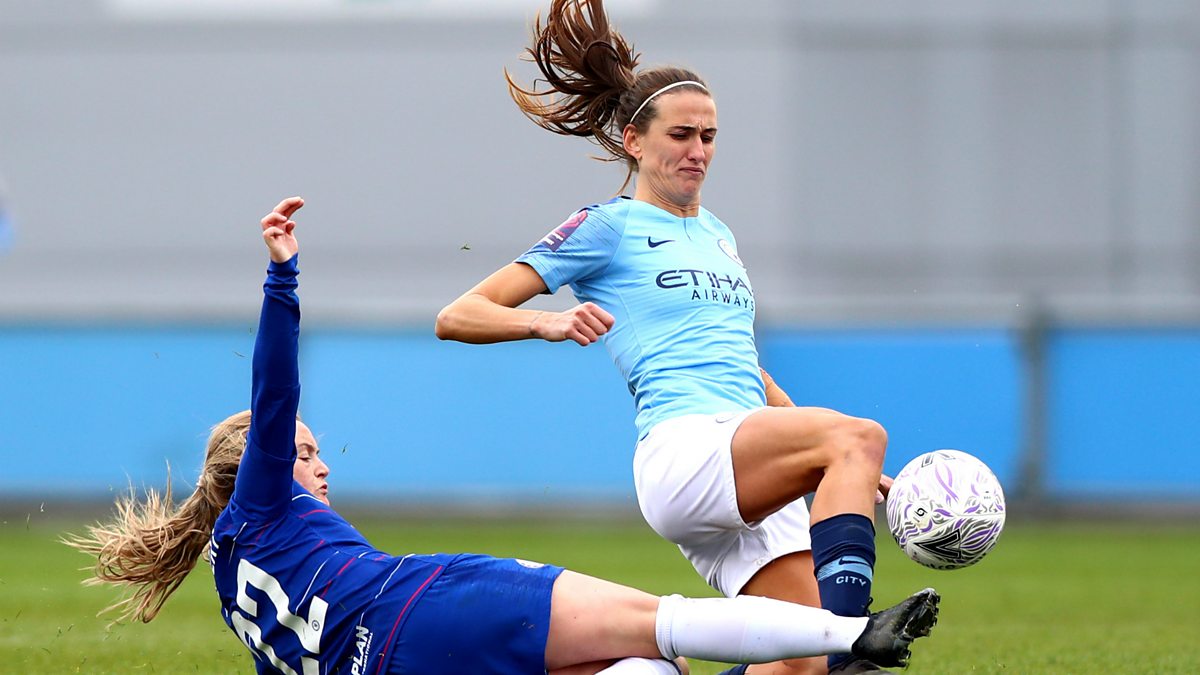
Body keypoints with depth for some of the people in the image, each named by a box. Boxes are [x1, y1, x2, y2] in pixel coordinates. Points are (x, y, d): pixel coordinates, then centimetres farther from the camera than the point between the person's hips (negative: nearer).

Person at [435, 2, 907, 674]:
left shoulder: (717, 235, 27)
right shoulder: (609, 228, 5)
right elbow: (458, 317, 0)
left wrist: (849, 467, 31)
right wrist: (547, 323, -20)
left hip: (754, 480, 8)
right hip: (683, 451, -8)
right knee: (857, 435, -31)